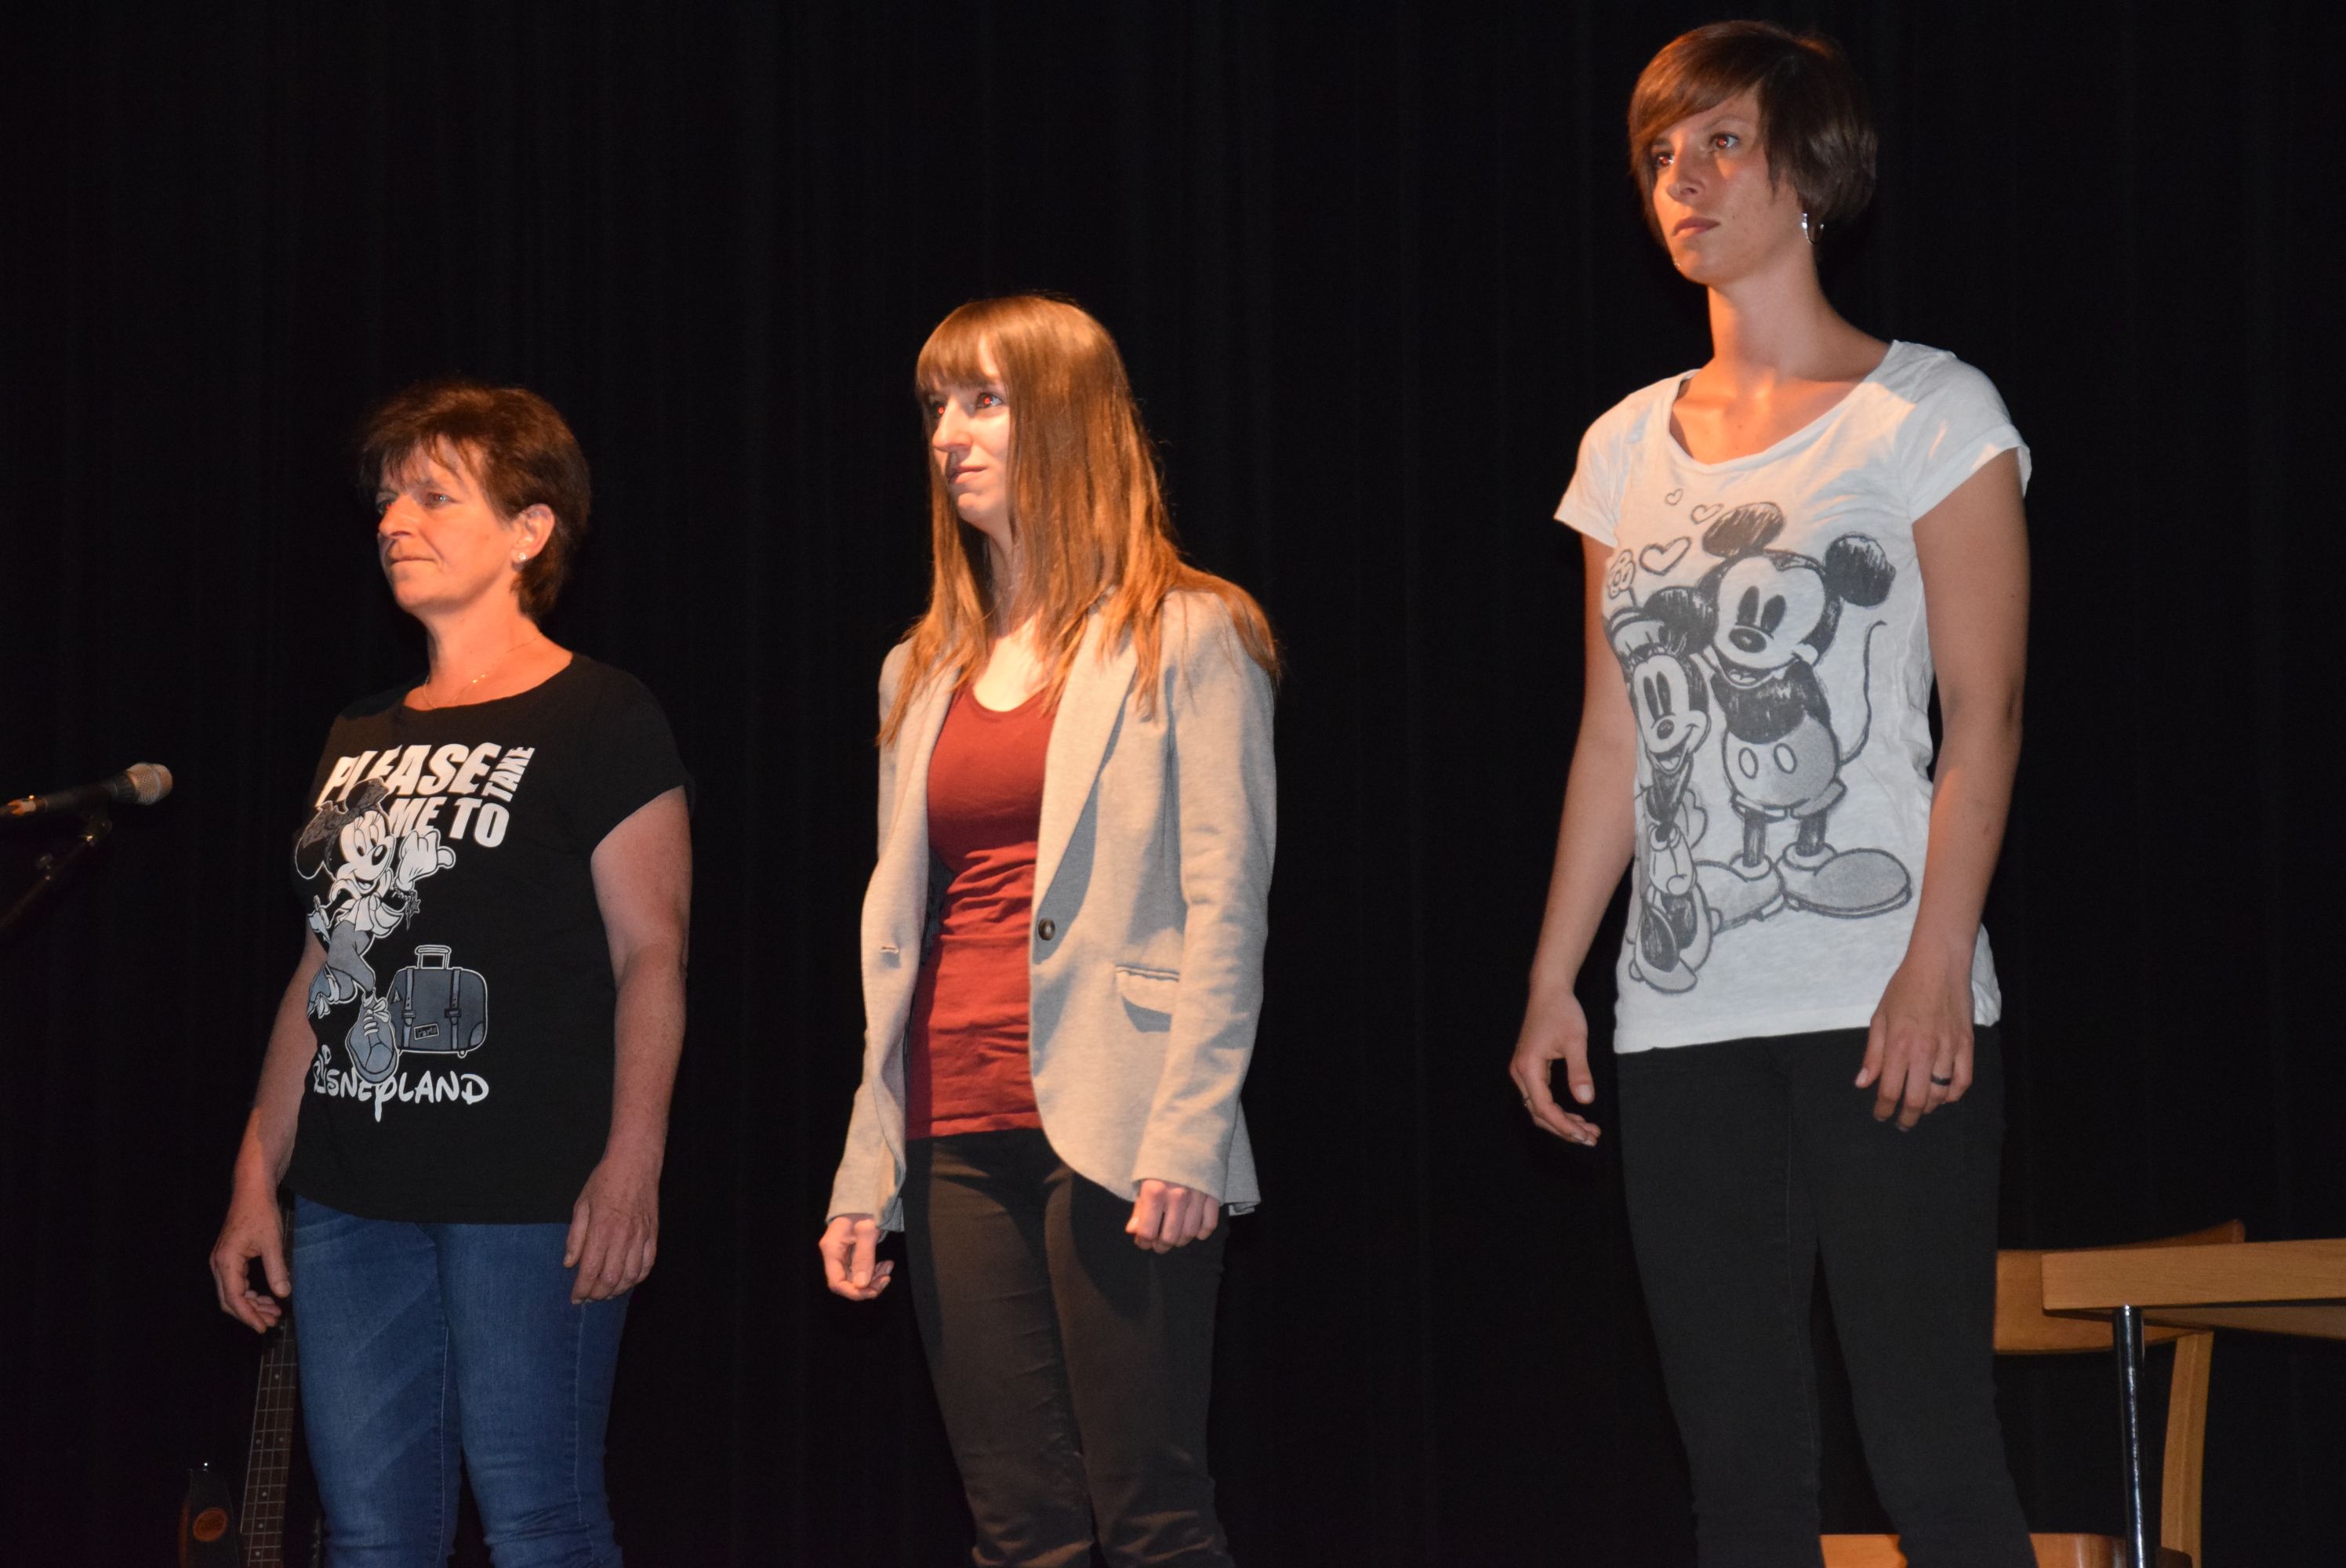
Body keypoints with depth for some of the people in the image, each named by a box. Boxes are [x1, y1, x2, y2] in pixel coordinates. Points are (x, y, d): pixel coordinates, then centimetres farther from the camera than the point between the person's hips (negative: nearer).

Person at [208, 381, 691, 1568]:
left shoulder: (598, 719, -3)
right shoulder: (359, 741, 18)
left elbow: (651, 952, -9)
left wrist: (631, 1161, -19)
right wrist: (257, 1177, 16)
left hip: (529, 1200, -7)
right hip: (354, 1200, 7)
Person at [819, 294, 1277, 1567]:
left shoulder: (1187, 639, 1)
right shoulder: (923, 672, 18)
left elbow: (1224, 906, -5)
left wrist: (1186, 1135, -15)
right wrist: (864, 1173, 13)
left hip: (1109, 1135, -5)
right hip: (957, 1144, 6)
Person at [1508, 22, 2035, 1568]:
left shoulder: (1926, 411, 1)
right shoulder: (1630, 447, 16)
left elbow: (1984, 711, -5)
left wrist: (1937, 966, -15)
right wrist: (1551, 979, 10)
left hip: (1881, 1013, -5)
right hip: (1682, 1026, 5)